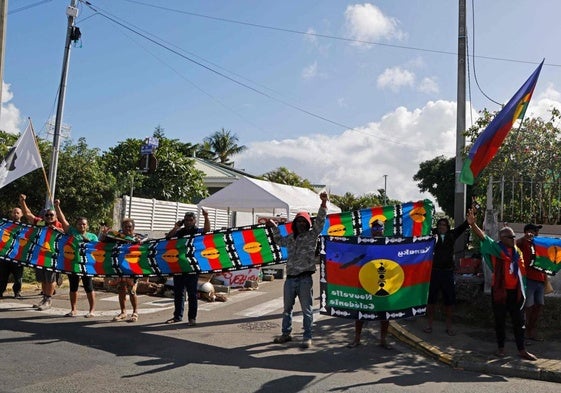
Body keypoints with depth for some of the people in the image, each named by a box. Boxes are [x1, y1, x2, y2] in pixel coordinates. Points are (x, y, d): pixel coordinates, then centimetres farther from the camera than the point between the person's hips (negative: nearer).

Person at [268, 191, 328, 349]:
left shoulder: (311, 235, -1)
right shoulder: (290, 238, 14)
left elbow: (320, 221, -15)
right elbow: (279, 241, 36)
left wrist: (324, 203, -26)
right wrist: (274, 227, 32)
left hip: (304, 278, -6)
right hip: (290, 277, 6)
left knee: (306, 309, 1)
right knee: (287, 308, 15)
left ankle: (307, 337, 11)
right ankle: (286, 333, 28)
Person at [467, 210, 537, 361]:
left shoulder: (517, 251, 8)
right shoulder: (496, 248, -7)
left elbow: (522, 270, 14)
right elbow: (483, 237, -23)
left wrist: (522, 290, 13)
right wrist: (473, 224, -41)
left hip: (515, 291, 4)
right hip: (499, 290, -4)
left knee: (519, 321, 8)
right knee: (500, 320, 7)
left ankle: (522, 350, 17)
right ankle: (501, 348, 19)